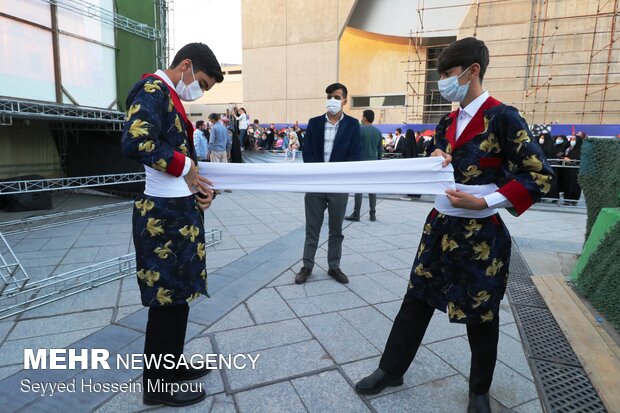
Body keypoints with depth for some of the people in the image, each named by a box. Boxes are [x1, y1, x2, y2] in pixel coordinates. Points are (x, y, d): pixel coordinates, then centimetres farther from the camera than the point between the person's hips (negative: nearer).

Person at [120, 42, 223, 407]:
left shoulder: (170, 98, 18)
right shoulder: (153, 89, -12)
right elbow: (135, 142, -28)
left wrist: (199, 186, 3)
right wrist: (185, 166, -15)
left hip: (180, 210, 10)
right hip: (166, 215, -10)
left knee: (178, 294, 18)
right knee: (167, 298, 2)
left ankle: (172, 365, 35)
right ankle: (159, 384, 21)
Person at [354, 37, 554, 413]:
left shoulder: (503, 117, -12)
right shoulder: (449, 122, 8)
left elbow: (540, 175, -13)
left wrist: (484, 202, -21)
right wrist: (435, 158, -6)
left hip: (481, 234, -6)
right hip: (439, 226, 6)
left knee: (481, 314, 11)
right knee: (417, 300, 12)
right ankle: (392, 369, 28)